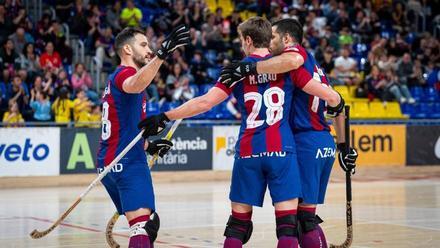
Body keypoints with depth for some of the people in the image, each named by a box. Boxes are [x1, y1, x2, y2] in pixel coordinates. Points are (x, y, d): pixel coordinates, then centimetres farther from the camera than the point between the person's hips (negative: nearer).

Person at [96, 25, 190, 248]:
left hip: (110, 163, 10)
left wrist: (148, 146, 21)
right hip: (128, 164, -10)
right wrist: (161, 54, -49)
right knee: (143, 225, -21)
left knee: (150, 223, 18)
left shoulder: (116, 77, 23)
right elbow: (135, 85, -37)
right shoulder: (124, 73, -8)